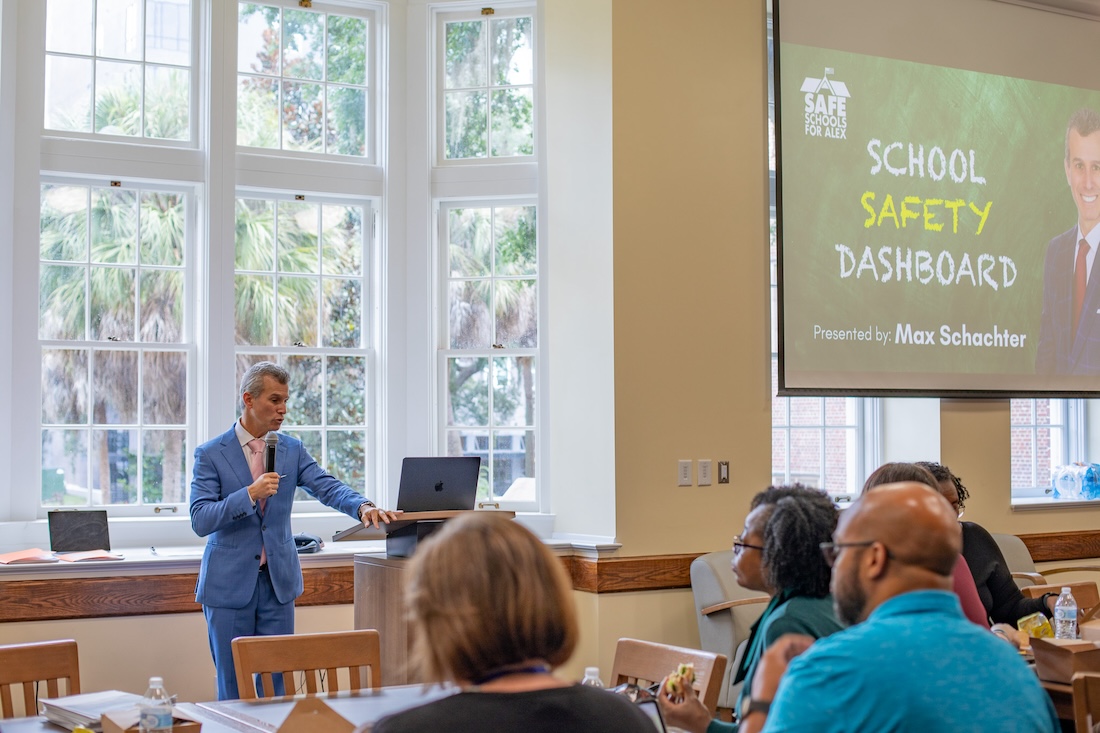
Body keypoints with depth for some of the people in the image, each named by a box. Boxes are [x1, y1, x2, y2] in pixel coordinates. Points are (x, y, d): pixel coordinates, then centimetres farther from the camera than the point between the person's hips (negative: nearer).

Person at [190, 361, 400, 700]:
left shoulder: (292, 450, 6)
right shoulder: (211, 454, -5)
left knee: (277, 685, 6)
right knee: (233, 688, 5)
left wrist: (363, 506, -29)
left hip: (279, 581, 3)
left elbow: (329, 488, -8)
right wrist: (250, 493, -25)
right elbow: (200, 521, -12)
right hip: (230, 582, -3)